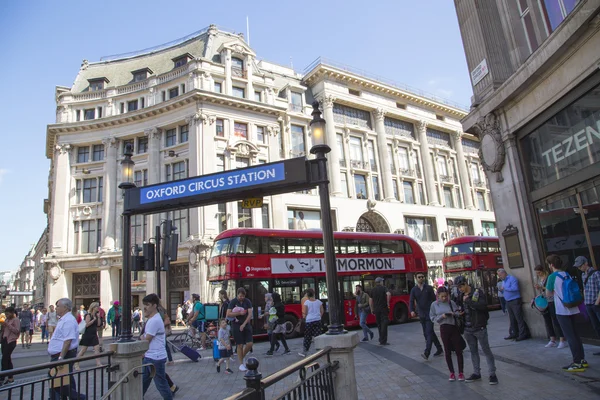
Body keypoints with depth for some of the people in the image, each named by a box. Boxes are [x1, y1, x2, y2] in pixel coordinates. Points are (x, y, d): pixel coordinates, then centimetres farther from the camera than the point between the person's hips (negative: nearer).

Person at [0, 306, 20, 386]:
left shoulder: (16, 320, -8)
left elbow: (17, 330, -17)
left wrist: (8, 325, -21)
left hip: (11, 341, -8)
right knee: (7, 359, 12)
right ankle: (10, 378, 19)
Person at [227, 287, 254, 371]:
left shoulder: (248, 302, 1)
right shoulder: (233, 302, -5)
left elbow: (250, 314, -5)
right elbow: (228, 314, -11)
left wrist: (244, 324, -14)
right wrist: (239, 313, -16)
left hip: (246, 324, 3)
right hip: (236, 325, -3)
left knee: (250, 343, -4)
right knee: (240, 345, -1)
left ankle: (242, 357, 23)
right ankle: (241, 364, 12)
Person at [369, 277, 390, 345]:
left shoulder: (373, 290, 10)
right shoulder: (383, 288, -4)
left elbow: (370, 300, 10)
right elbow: (388, 294, -24)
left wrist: (372, 309, 17)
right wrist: (388, 302, -13)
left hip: (376, 309, 5)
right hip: (383, 309, -5)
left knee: (379, 325, 15)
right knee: (384, 324, -3)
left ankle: (381, 340, 21)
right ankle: (383, 341, -6)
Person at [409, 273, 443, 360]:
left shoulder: (429, 288, -1)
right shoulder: (414, 290, 5)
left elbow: (434, 299, 2)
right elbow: (411, 301, -3)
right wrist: (412, 310, -20)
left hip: (430, 314, -4)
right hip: (421, 315, 4)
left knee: (429, 332, -12)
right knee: (426, 333, 10)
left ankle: (427, 353, -17)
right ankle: (439, 349, 25)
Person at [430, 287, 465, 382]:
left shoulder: (451, 302, -2)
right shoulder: (434, 305, -1)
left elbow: (458, 313, 3)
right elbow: (433, 318, 0)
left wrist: (454, 314, -18)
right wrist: (442, 316, -16)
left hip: (454, 328, 0)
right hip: (444, 329, 0)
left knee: (458, 351, 4)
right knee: (448, 352, 8)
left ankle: (461, 373, 18)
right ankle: (452, 373, 21)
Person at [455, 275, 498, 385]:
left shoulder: (478, 292, -11)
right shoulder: (462, 295, 8)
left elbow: (483, 306, -26)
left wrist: (468, 301, -24)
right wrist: (461, 312, 2)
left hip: (479, 328, -6)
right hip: (468, 329, 6)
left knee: (486, 350, 2)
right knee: (473, 351, 14)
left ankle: (492, 374, 12)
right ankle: (476, 373, 24)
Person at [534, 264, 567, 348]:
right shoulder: (538, 279, 11)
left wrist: (542, 287, -23)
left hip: (552, 301, -7)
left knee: (555, 321, -5)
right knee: (547, 321, 9)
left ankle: (562, 341, 3)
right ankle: (552, 341, 17)